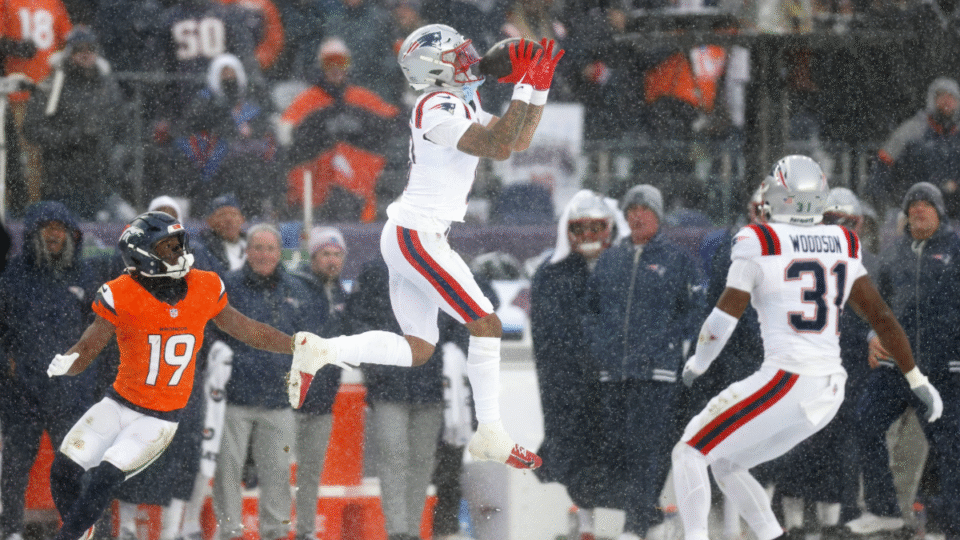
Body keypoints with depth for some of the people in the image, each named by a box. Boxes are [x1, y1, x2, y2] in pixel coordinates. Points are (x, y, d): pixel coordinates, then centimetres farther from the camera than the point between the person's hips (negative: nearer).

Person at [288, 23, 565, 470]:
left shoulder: (461, 104, 14)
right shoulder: (437, 109, -17)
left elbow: (518, 141, 18)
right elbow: (497, 148, -25)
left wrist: (540, 87, 9)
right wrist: (524, 89, -22)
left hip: (407, 236, 10)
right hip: (416, 237, -10)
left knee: (417, 349, 10)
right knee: (486, 325, -8)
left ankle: (319, 353, 7)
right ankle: (490, 436, -6)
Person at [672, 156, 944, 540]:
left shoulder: (758, 242, -6)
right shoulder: (842, 244, 10)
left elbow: (724, 319, -7)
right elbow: (881, 316, 12)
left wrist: (697, 363, 12)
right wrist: (918, 381, 19)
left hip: (785, 384, -7)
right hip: (828, 393, 7)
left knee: (689, 454, 4)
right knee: (725, 464, 21)